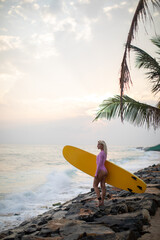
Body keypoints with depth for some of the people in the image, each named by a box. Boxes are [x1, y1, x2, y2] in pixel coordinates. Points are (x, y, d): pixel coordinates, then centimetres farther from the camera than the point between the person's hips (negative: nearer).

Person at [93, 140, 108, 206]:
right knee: (103, 186, 9)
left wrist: (96, 173, -18)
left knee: (95, 185, 2)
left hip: (100, 171, -9)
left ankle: (99, 200, -4)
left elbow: (99, 164, -21)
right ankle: (102, 201, 13)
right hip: (104, 171, 9)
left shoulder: (101, 153, -17)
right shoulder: (105, 152, 12)